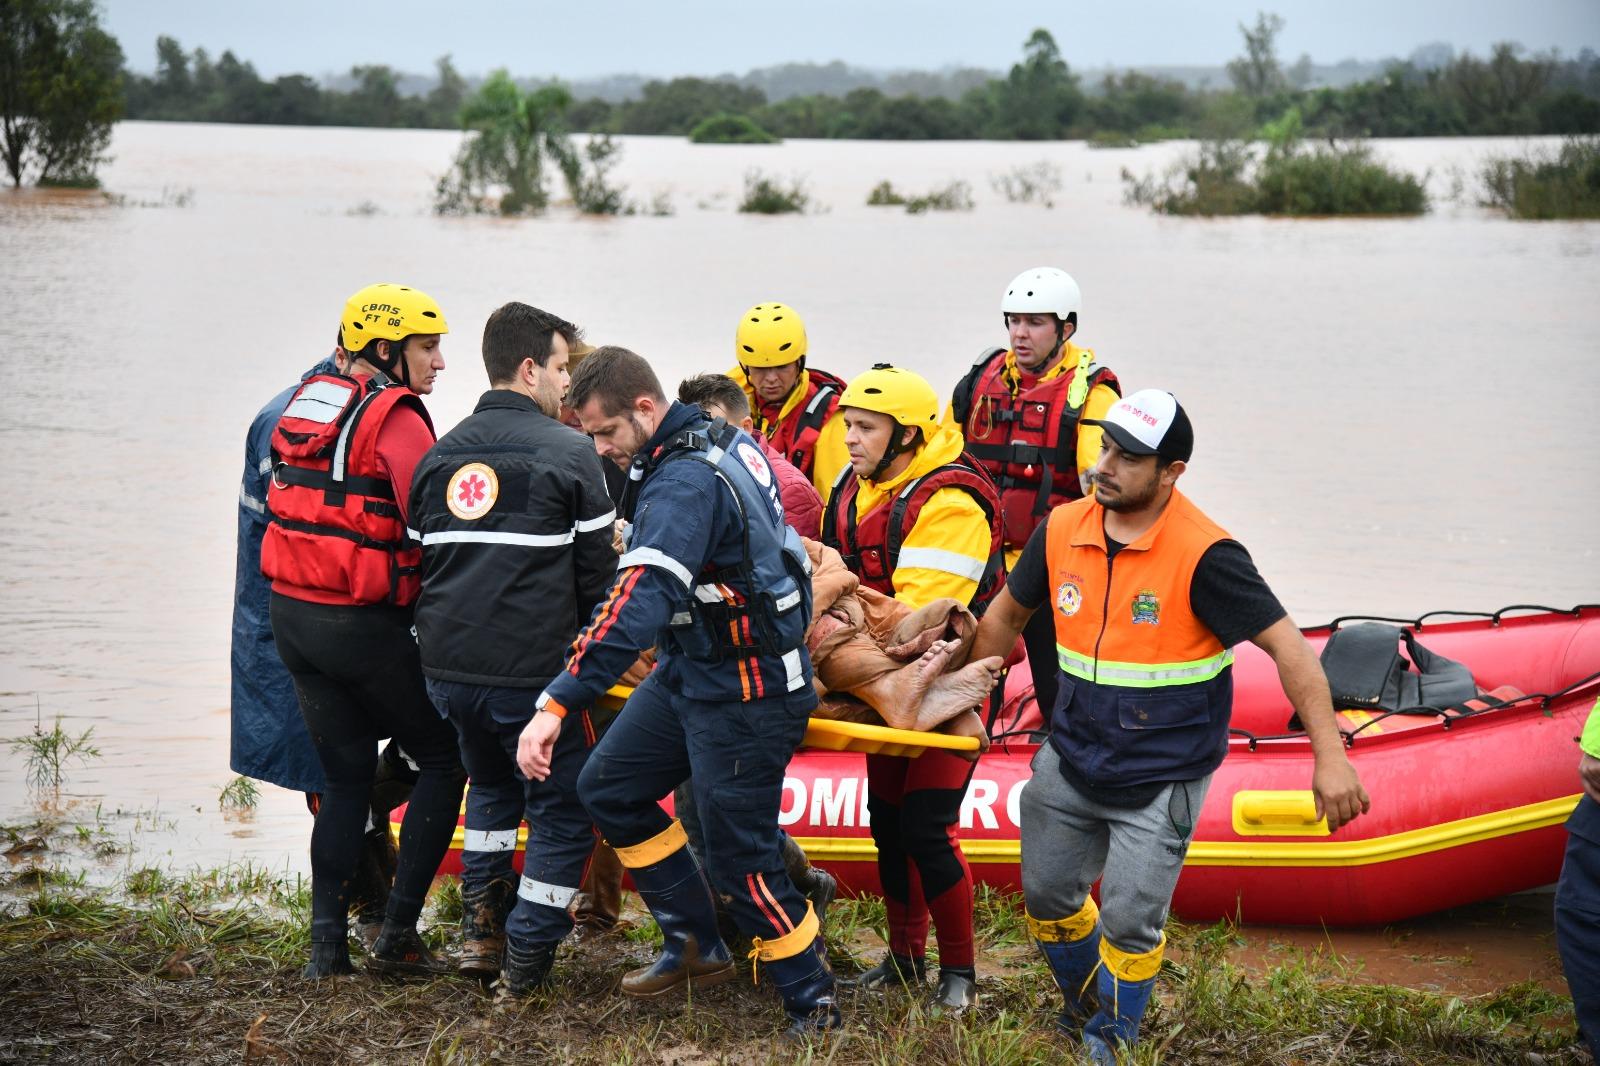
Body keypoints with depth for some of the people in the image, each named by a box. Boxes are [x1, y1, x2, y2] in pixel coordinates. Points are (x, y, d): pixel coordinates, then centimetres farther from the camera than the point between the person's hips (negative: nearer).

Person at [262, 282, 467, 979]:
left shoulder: (304, 404, 11)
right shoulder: (394, 417, -13)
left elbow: (278, 505, 14)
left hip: (291, 612, 7)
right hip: (365, 625, -7)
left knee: (345, 776, 15)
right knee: (443, 759, 7)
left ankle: (328, 944, 10)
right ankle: (398, 933, 2)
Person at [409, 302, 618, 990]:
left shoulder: (438, 456, 12)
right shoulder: (569, 453, -6)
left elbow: (420, 559, 17)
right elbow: (598, 574, -4)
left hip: (447, 668, 6)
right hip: (532, 672, -6)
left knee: (492, 785, 30)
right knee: (563, 809, 10)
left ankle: (482, 928, 23)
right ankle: (527, 957, 8)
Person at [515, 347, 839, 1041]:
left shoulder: (685, 482, -28)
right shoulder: (720, 440, 2)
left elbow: (639, 603, -38)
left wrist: (557, 703, -43)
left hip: (745, 692, -10)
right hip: (690, 670, 10)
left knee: (738, 853, -4)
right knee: (608, 787, 14)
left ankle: (813, 1004, 11)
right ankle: (697, 947, 21)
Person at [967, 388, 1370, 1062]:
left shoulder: (1204, 555, -22)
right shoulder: (1063, 531, -5)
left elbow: (1288, 648, -22)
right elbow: (1007, 614, 13)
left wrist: (1330, 757, -28)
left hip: (1160, 782, -6)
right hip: (1070, 761, 6)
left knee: (1129, 923, -1)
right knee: (1047, 899, 18)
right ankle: (1086, 1008, 45)